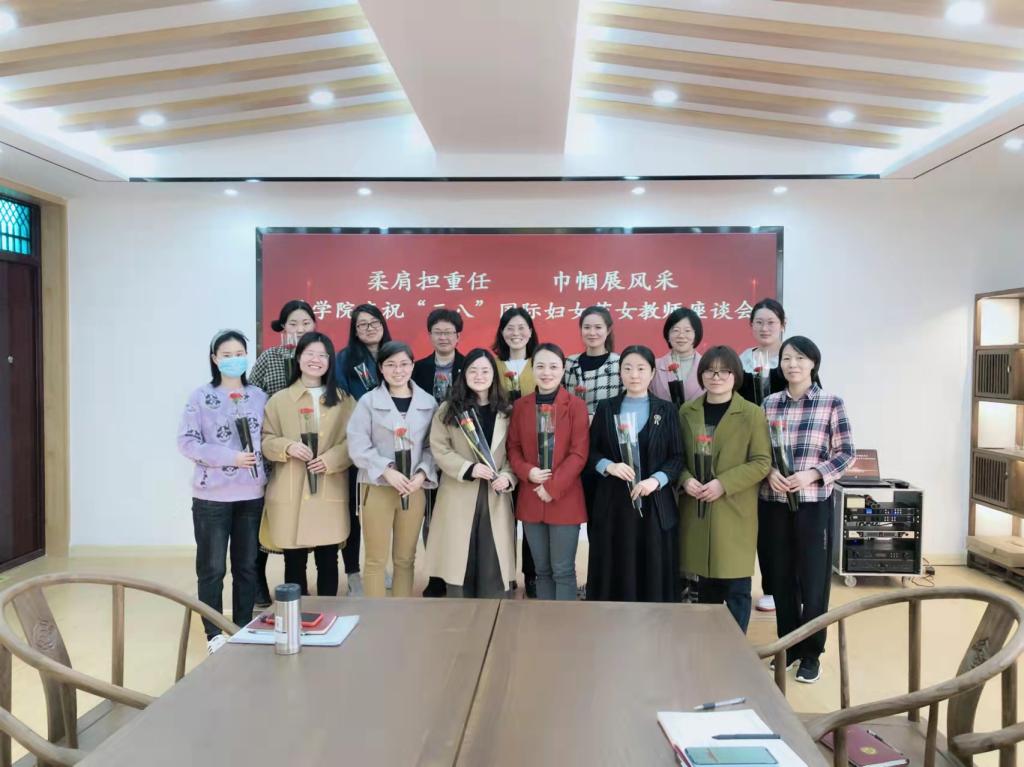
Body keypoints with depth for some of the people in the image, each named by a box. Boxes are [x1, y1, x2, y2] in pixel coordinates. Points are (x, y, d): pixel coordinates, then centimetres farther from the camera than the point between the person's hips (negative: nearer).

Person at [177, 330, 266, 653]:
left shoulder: (259, 396, 6)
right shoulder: (201, 396, -3)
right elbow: (187, 442, -8)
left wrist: (262, 469, -3)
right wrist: (230, 457, -16)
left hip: (252, 494, 3)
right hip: (212, 495, -3)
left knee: (247, 566, 11)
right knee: (212, 568, 5)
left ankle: (244, 629, 24)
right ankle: (214, 633, 18)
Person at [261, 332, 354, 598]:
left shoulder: (343, 399, 9)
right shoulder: (279, 400, 7)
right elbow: (266, 440, 6)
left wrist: (332, 459, -14)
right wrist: (287, 447, -14)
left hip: (330, 492, 1)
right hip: (290, 493, 0)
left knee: (328, 560, 7)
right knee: (294, 561, 6)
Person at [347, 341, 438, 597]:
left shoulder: (428, 402, 4)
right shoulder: (368, 401, -3)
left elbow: (433, 446, 5)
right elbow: (358, 445, -8)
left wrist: (422, 474, -11)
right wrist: (387, 471, -16)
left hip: (415, 488, 2)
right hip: (377, 488, -2)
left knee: (406, 559, 12)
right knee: (376, 559, 5)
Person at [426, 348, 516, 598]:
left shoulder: (507, 412, 8)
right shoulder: (448, 410, 3)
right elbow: (439, 450, -4)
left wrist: (508, 476, -12)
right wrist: (468, 469, -16)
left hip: (495, 498, 1)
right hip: (459, 497, -1)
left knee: (493, 564, 2)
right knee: (459, 562, 5)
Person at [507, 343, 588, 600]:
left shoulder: (576, 405, -5)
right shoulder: (521, 406, 5)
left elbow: (579, 453, -9)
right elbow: (513, 448, 8)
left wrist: (553, 488, -13)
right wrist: (528, 472, -11)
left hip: (565, 499, -3)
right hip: (530, 498, 4)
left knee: (563, 571, 2)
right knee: (542, 569, 14)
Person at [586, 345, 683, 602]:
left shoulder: (667, 410, 4)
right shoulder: (606, 408, 7)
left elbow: (678, 457, 2)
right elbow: (591, 451, 7)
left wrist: (656, 480, -15)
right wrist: (609, 466, -13)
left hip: (655, 505, -1)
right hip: (613, 503, 1)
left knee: (654, 575, 2)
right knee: (614, 574, 3)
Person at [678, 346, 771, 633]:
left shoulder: (752, 414, -4)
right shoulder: (686, 412, 7)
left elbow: (762, 462, -7)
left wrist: (723, 484, -17)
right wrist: (685, 479, -9)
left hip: (734, 511, -3)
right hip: (696, 510, 3)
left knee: (736, 587, 2)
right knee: (706, 584, 14)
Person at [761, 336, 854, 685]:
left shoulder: (831, 403, -3)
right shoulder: (770, 403, 5)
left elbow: (846, 453, -3)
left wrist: (811, 474, -16)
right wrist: (769, 472, -11)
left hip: (814, 503, -3)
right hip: (774, 503, 3)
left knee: (813, 578, 6)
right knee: (781, 577, 11)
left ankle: (811, 653, 22)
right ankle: (788, 647, 27)